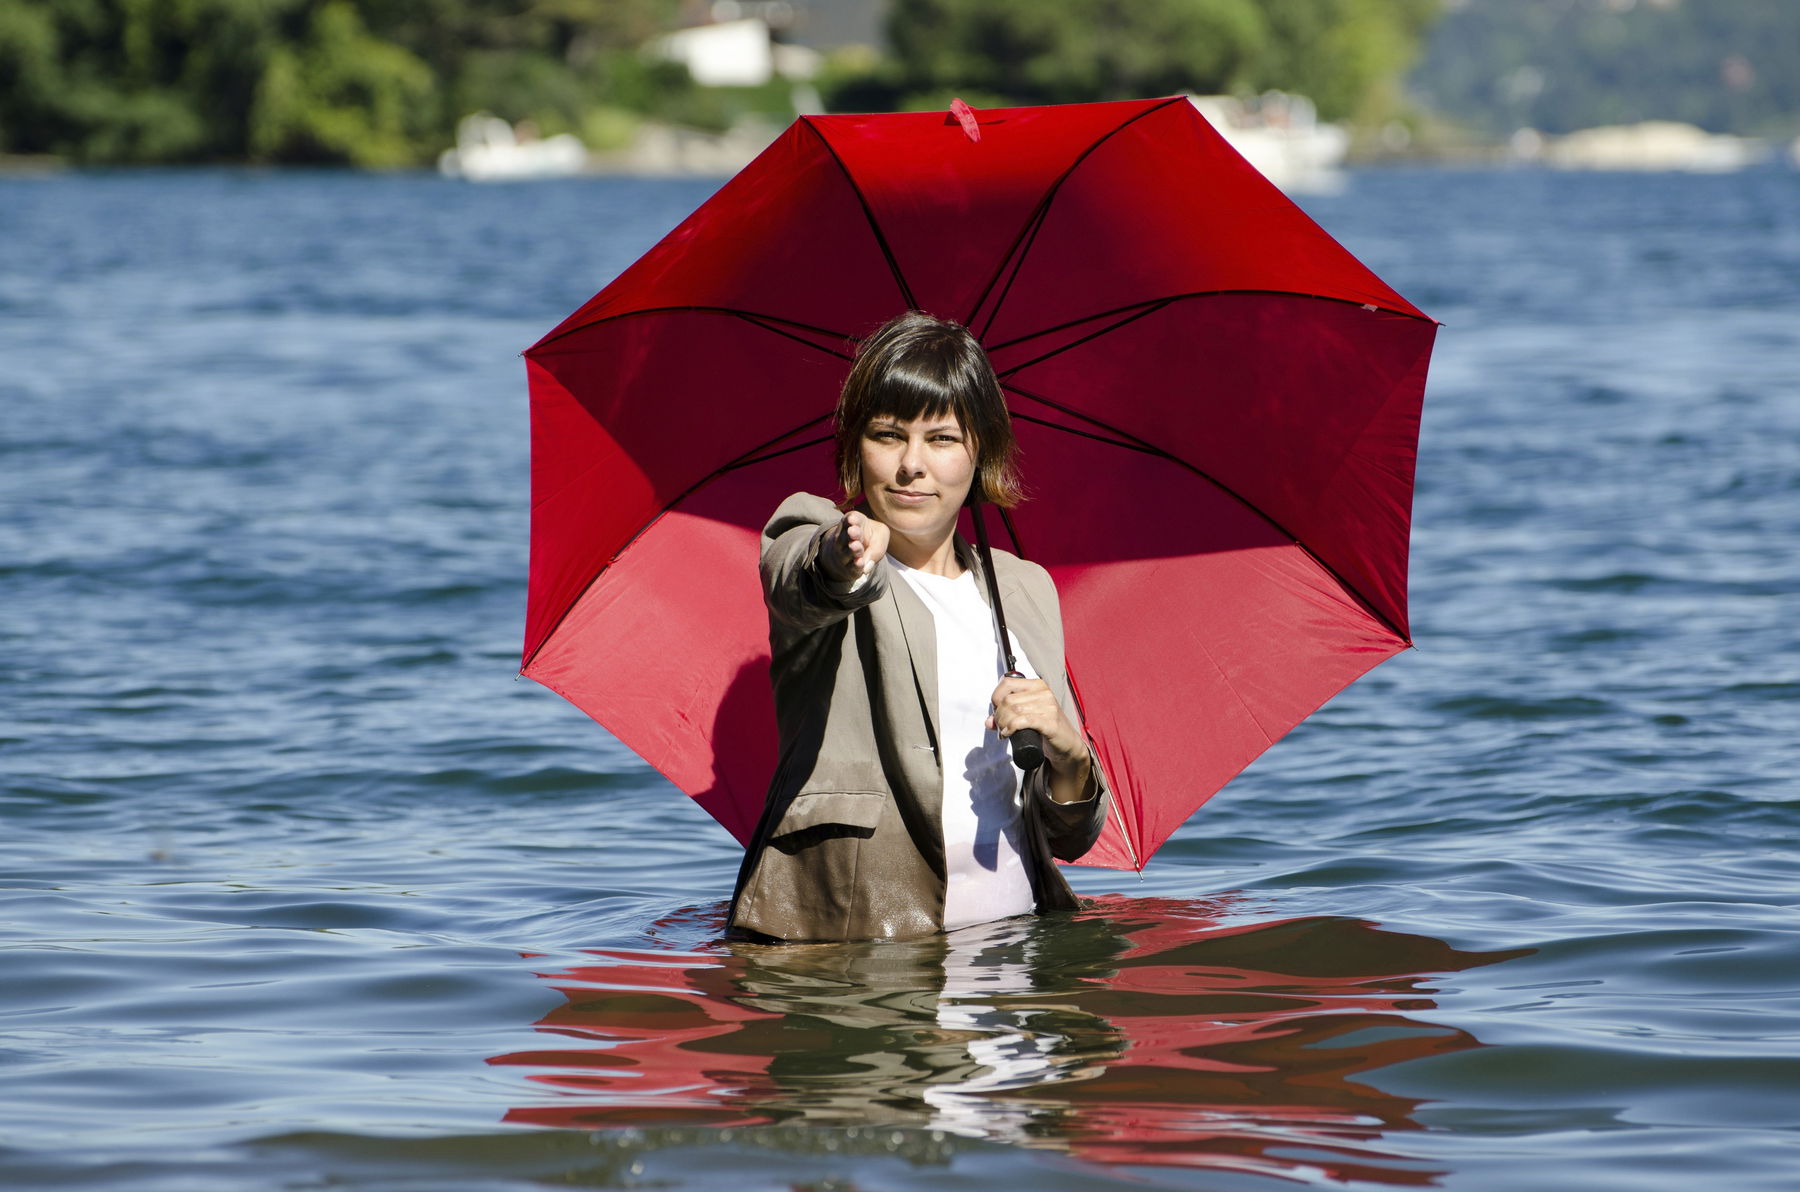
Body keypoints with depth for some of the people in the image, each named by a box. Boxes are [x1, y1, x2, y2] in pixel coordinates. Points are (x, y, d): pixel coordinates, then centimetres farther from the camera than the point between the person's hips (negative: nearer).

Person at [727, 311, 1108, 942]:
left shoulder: (1025, 588, 19)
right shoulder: (809, 534, 6)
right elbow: (799, 585, -22)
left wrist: (1067, 751, -1)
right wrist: (842, 561, -44)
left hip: (1010, 945, 2)